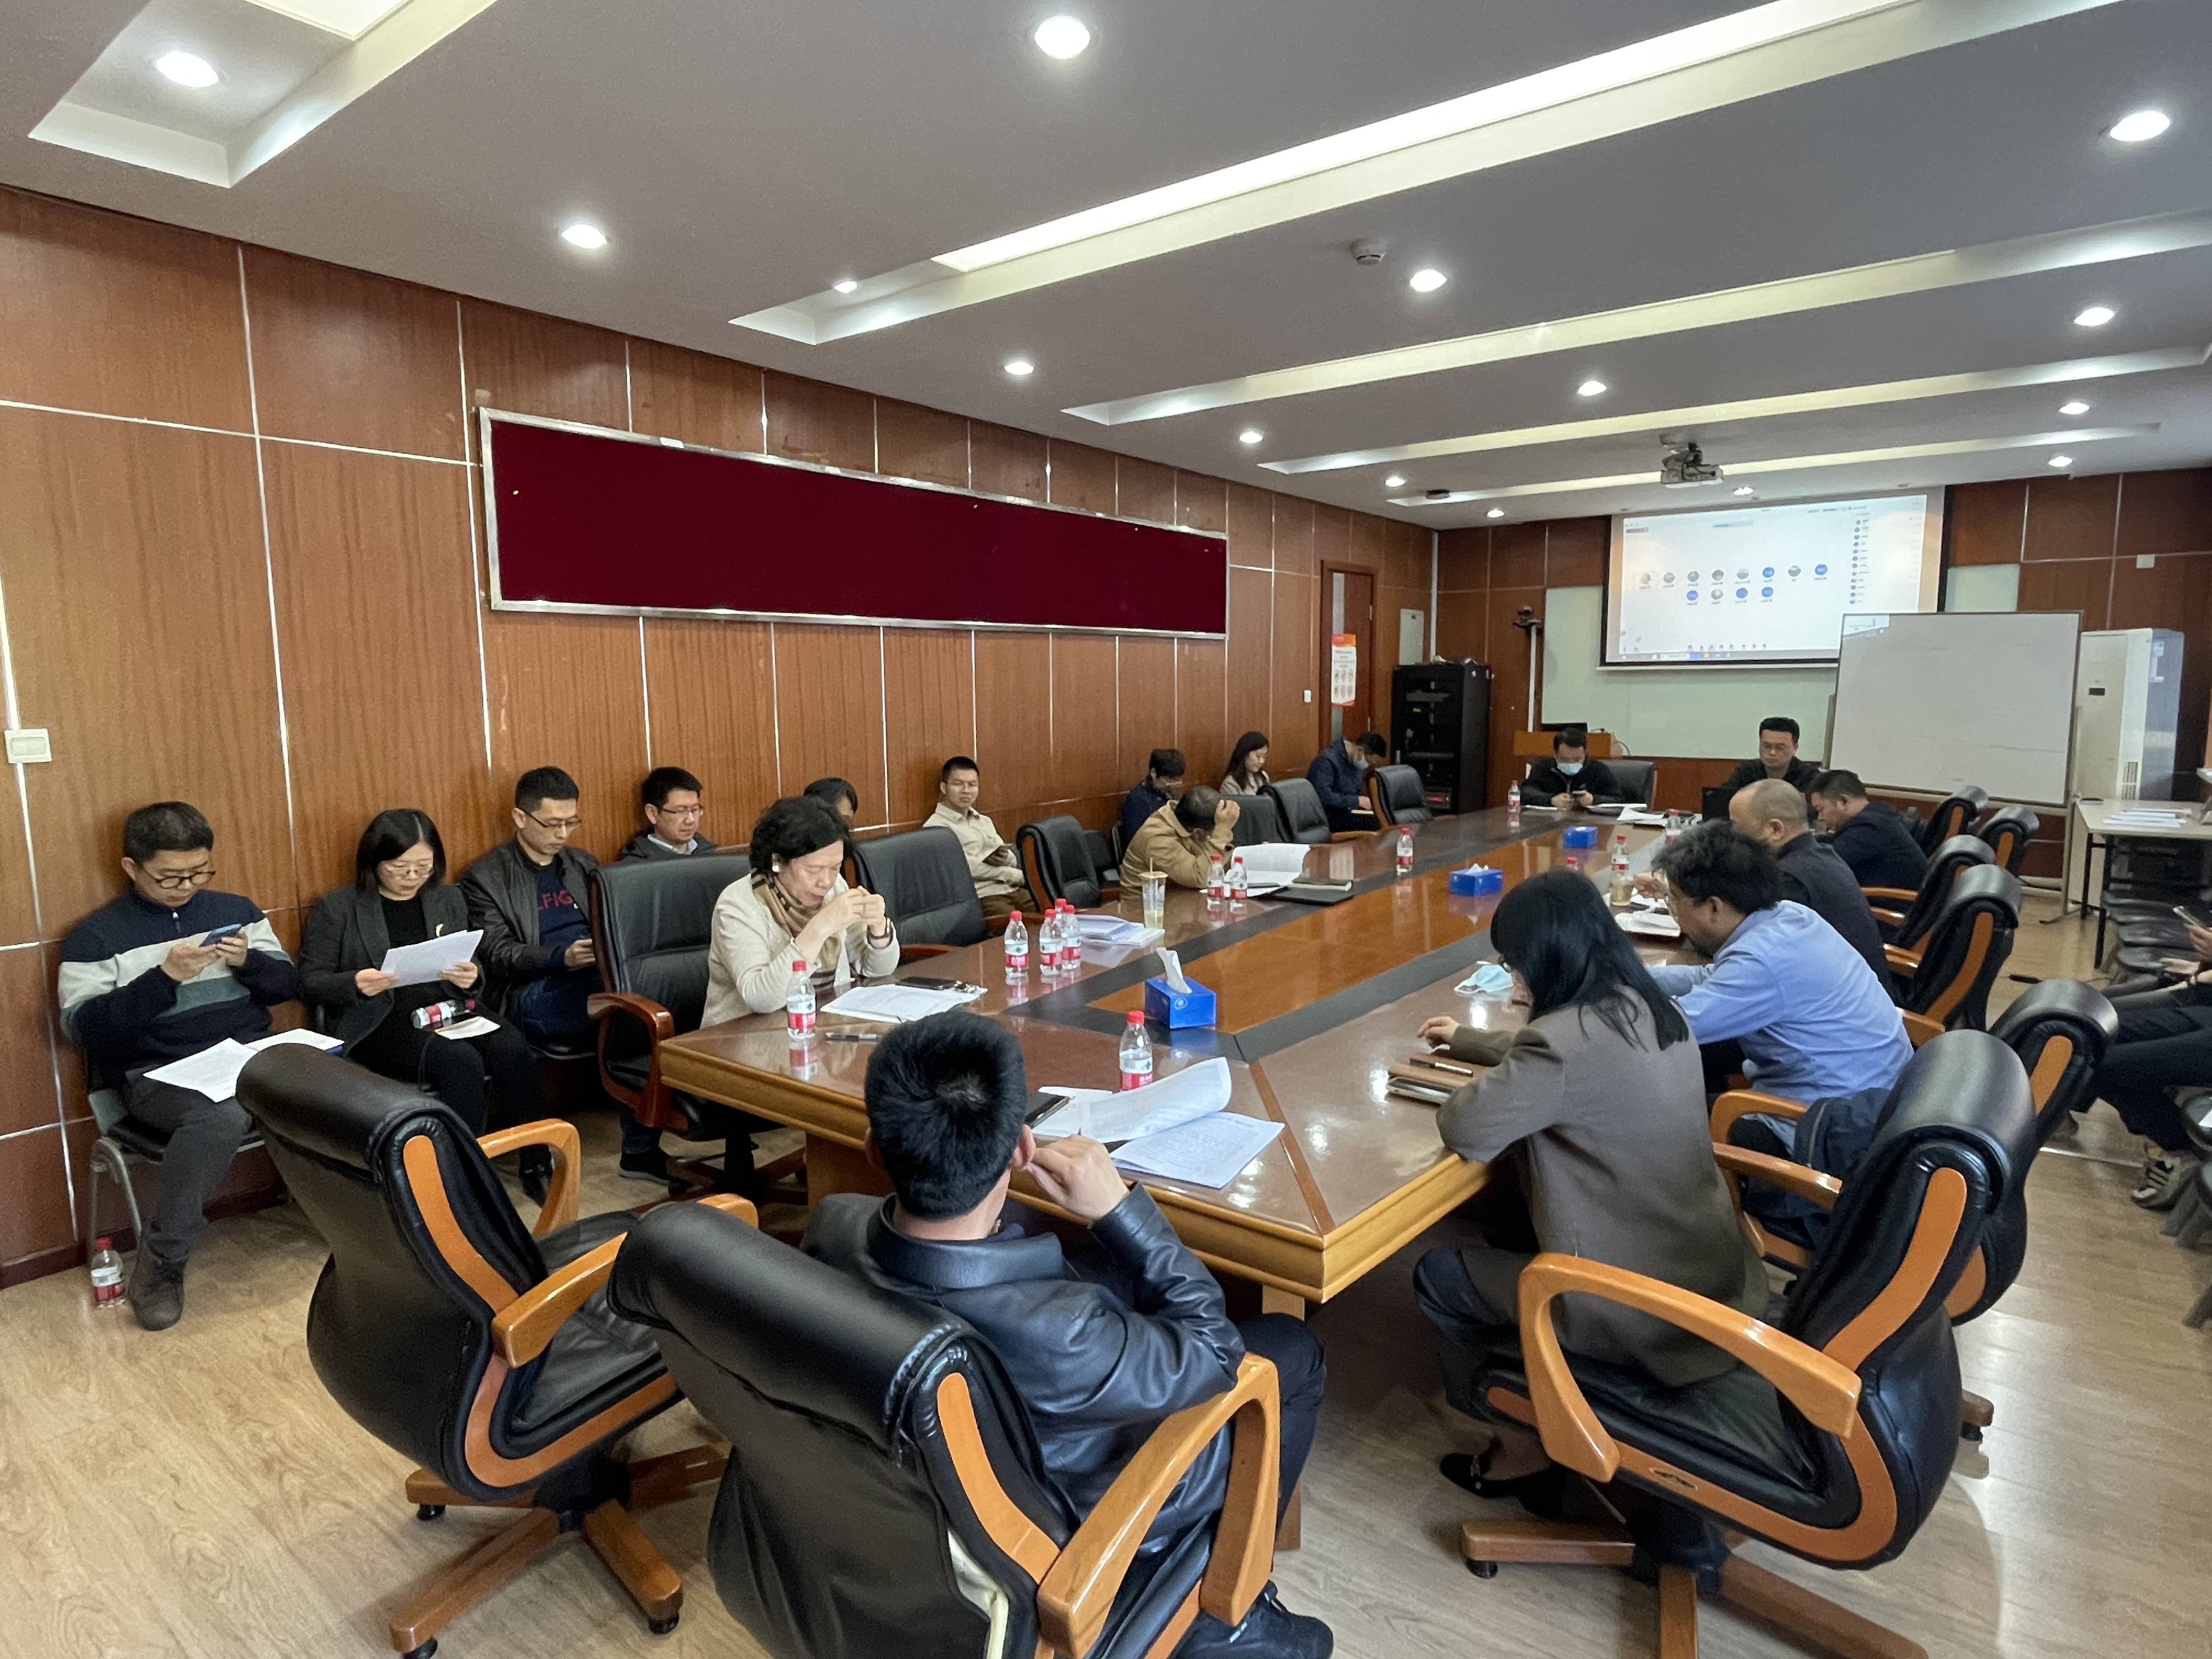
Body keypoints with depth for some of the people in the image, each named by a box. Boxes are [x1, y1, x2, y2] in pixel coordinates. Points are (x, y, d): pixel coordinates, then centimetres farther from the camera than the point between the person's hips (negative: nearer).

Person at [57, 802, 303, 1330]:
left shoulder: (236, 910, 14)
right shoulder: (96, 937, 3)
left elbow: (288, 984, 13)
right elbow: (83, 1028, -6)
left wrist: (247, 961, -8)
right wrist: (164, 977, -17)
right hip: (159, 1073, -3)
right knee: (222, 1116, -38)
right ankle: (161, 1261, -17)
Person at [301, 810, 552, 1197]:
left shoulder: (449, 899, 13)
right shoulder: (338, 908, 2)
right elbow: (309, 983, 1)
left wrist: (471, 977, -10)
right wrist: (355, 984, -21)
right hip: (378, 1025, -4)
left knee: (511, 1048, -27)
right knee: (461, 1062, -33)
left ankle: (537, 1163, -17)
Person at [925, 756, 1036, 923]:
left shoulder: (985, 821, 21)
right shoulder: (935, 827, -2)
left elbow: (1014, 862, 15)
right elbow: (964, 866, -12)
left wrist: (1004, 858, -9)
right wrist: (1016, 875, -6)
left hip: (1014, 890, 7)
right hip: (982, 897, -7)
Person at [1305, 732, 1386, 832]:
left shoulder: (1356, 761, 8)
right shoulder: (1327, 761, -18)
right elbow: (1324, 797, -28)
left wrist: (1364, 802, -1)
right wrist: (1357, 801, -24)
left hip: (1350, 812, 9)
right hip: (1329, 816, -8)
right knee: (1376, 822, -26)